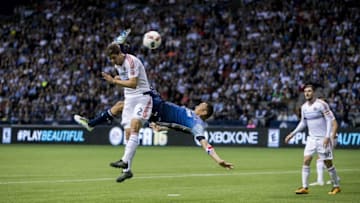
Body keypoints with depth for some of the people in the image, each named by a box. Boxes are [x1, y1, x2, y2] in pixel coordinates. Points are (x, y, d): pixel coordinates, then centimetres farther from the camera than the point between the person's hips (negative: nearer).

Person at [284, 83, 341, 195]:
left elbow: (329, 120, -14)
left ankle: (336, 186, 15)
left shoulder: (321, 104, -13)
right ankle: (305, 187, -5)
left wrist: (327, 136, -21)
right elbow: (303, 123, 19)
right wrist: (292, 134, 14)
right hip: (311, 138, 6)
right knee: (306, 161, -6)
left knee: (328, 163, 0)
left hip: (323, 138, -6)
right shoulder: (304, 107, 6)